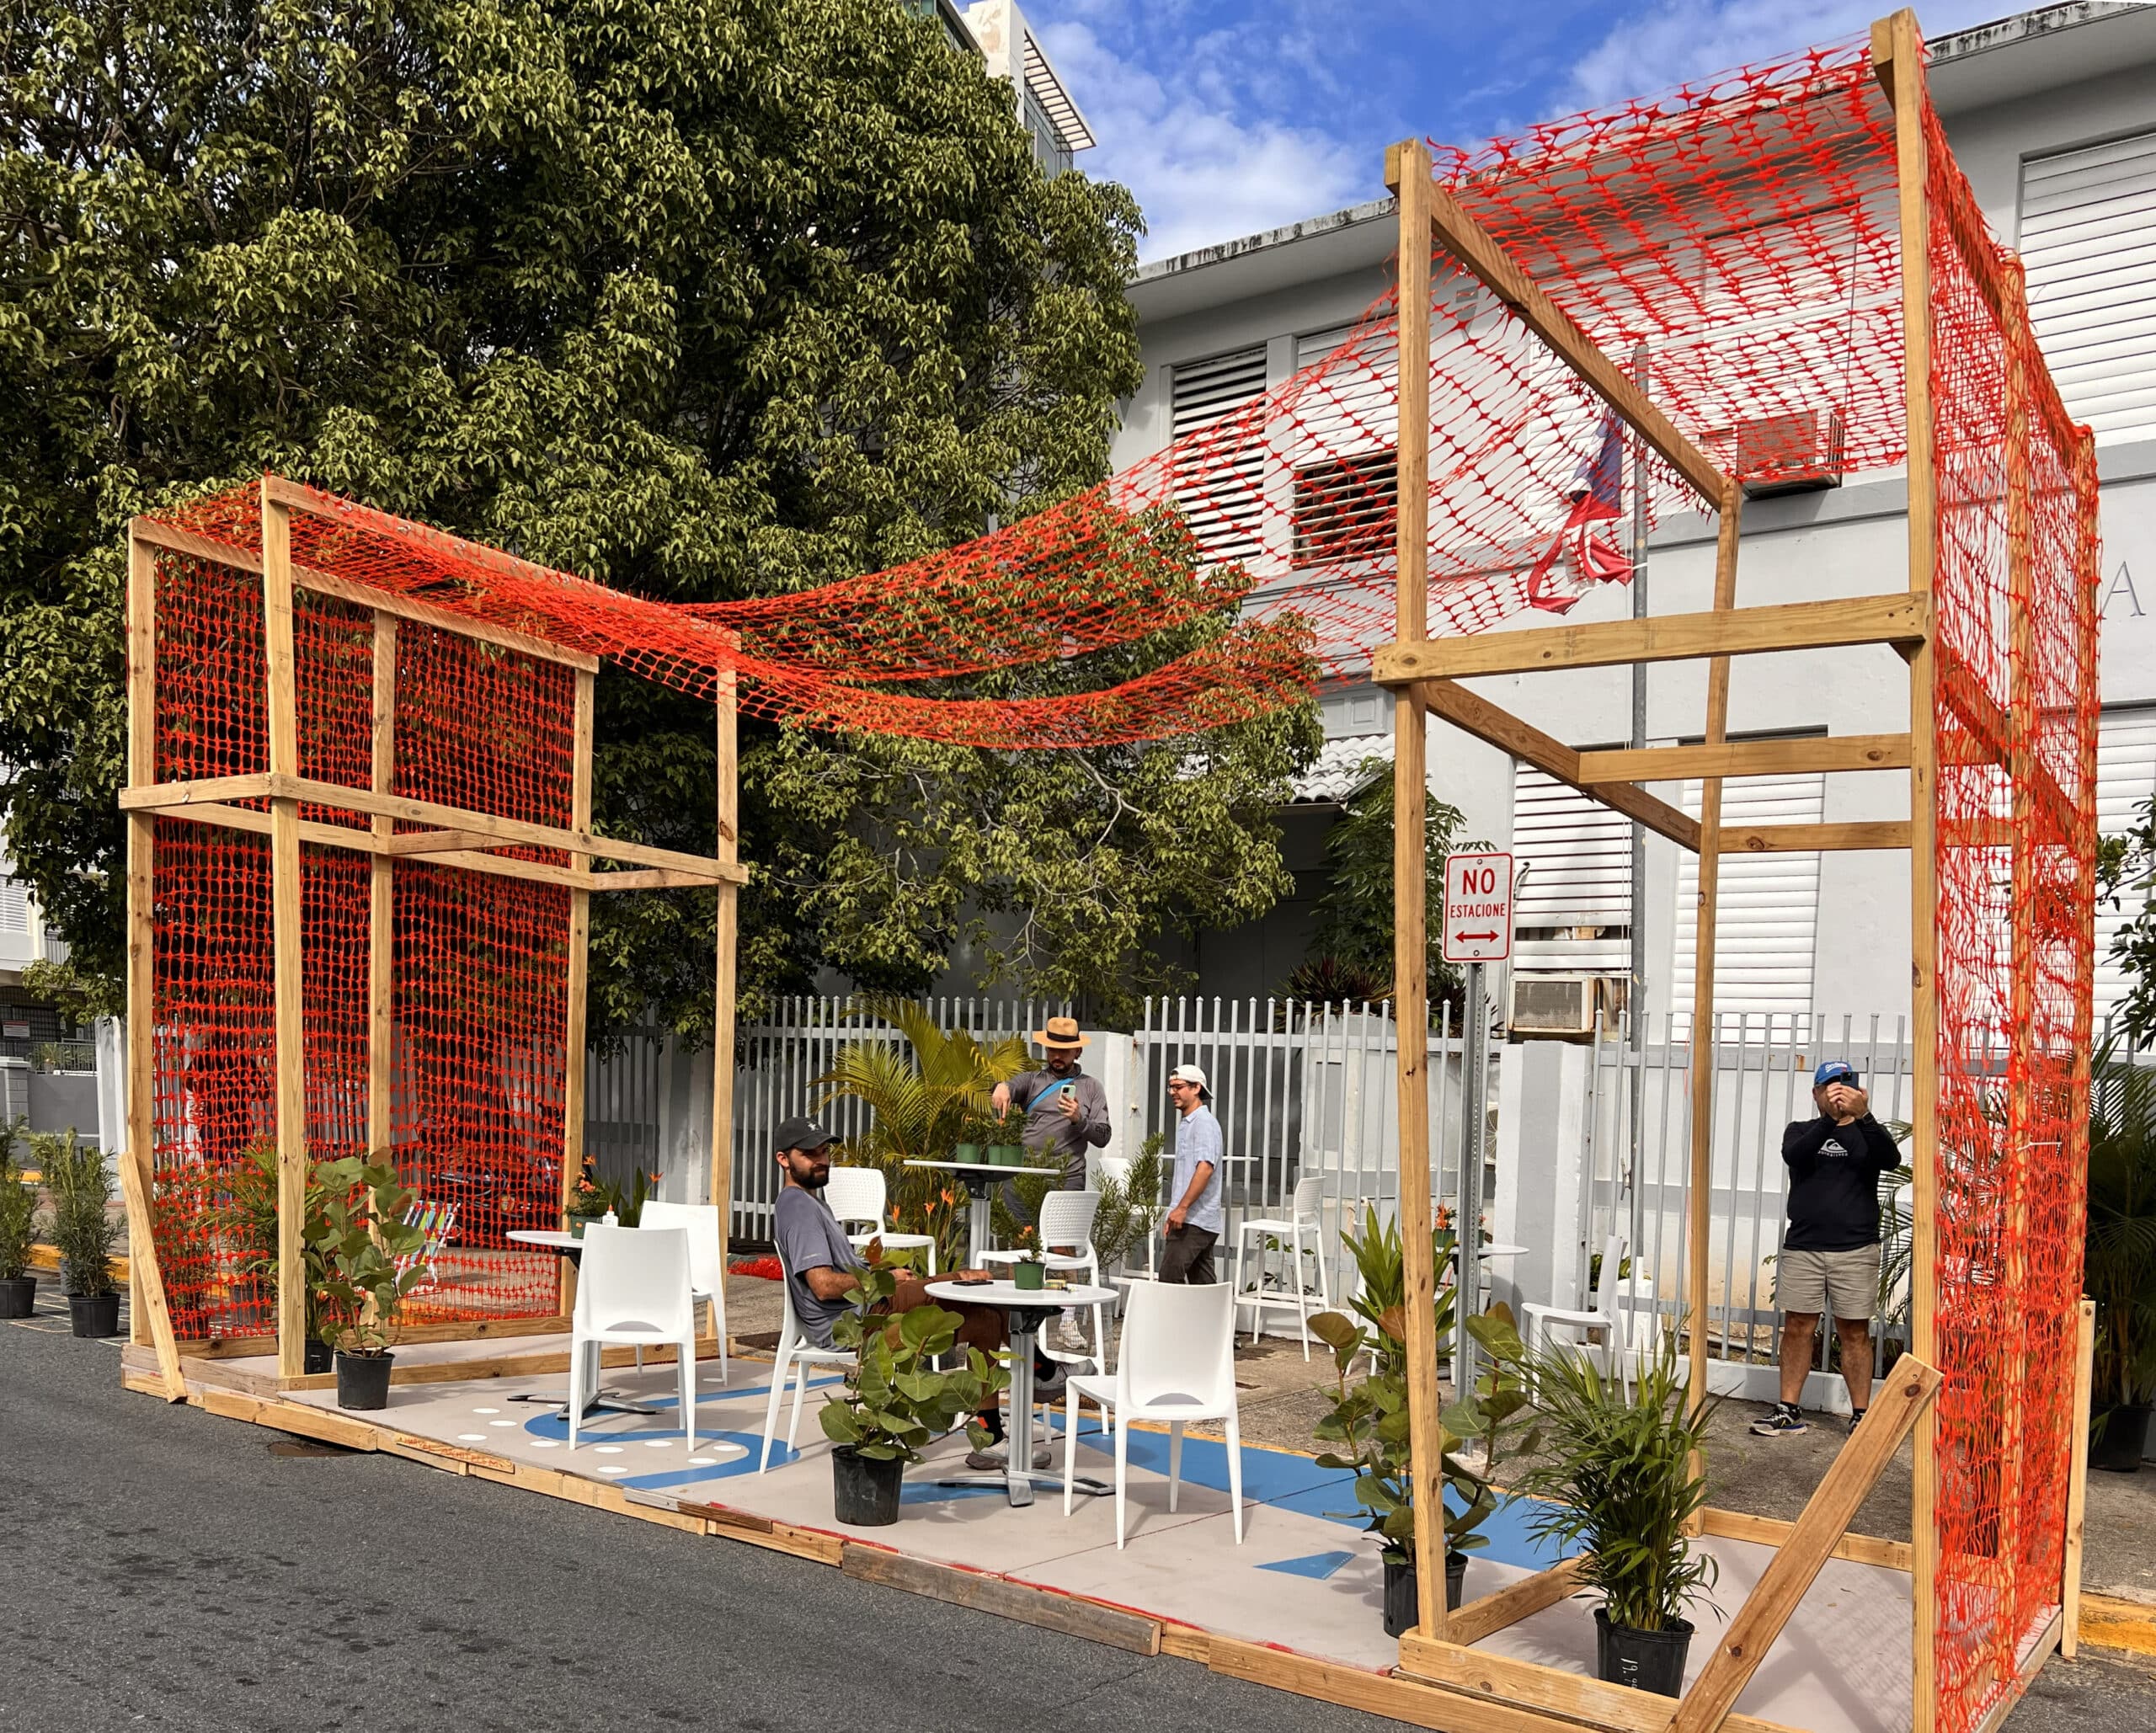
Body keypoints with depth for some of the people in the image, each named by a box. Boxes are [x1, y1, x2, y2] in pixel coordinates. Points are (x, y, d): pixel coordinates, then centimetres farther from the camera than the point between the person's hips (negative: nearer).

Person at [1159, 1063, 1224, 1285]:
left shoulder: (1204, 1122, -9)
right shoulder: (1186, 1123, 21)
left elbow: (1205, 1168, -20)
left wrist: (1182, 1208, -24)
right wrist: (1176, 1212, 20)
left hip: (1193, 1219, -10)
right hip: (1201, 1222, 10)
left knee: (1169, 1278, -14)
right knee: (1204, 1285, 8)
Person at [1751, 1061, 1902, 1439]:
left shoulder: (1867, 1134, 8)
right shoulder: (1801, 1131, 10)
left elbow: (1891, 1160, -15)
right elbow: (1794, 1155, -14)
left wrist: (1862, 1116, -30)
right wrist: (1830, 1118, -28)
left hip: (1856, 1250, -1)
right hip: (1802, 1248, 1)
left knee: (1855, 1332, 2)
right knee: (1797, 1327, 4)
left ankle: (1861, 1415, 8)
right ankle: (1789, 1411, 10)